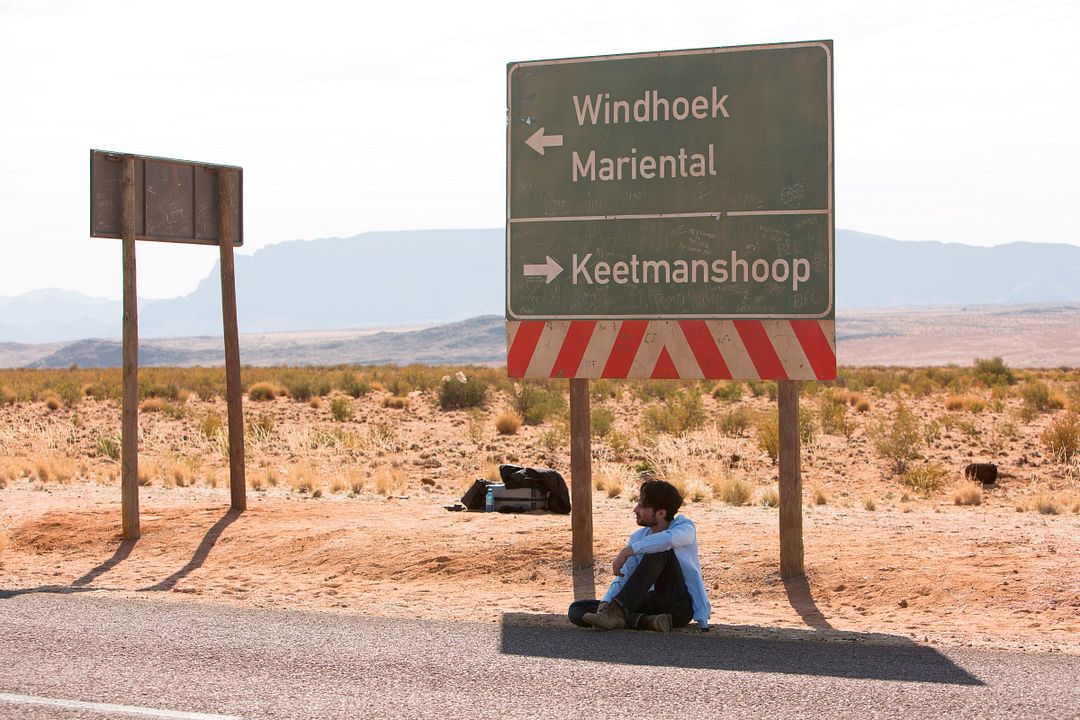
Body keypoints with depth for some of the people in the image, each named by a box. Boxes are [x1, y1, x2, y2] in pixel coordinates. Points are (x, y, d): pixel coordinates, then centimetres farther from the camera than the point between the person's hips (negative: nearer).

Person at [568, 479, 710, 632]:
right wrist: (606, 602, -16)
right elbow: (622, 579, 4)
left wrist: (627, 551, -27)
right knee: (576, 609, -11)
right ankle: (647, 621, -30)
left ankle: (616, 612, -37)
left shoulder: (684, 526, -5)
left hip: (680, 604, -6)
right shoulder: (638, 537, 11)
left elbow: (668, 539, -31)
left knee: (660, 550, -31)